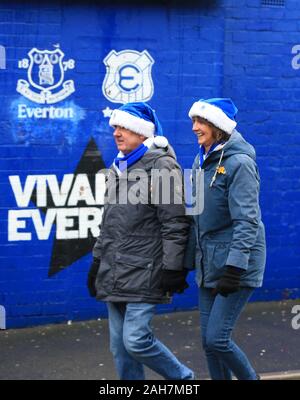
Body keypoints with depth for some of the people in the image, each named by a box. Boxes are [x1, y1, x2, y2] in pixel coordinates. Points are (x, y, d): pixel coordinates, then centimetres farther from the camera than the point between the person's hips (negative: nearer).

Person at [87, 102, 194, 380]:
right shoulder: (118, 168, 17)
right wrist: (97, 261, 22)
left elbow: (174, 223, -13)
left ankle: (183, 378, 10)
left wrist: (173, 268, -16)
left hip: (144, 272, -8)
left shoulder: (161, 166, -8)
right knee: (119, 346, 7)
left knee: (135, 340, -12)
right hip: (114, 274, 8)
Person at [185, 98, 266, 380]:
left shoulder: (239, 163, -13)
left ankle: (250, 378, 12)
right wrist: (186, 263, 17)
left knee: (217, 338, -11)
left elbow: (246, 220, -19)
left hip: (237, 265, -8)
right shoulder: (201, 161, 11)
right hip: (208, 265, 8)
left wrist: (234, 268, -26)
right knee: (209, 342, 8)